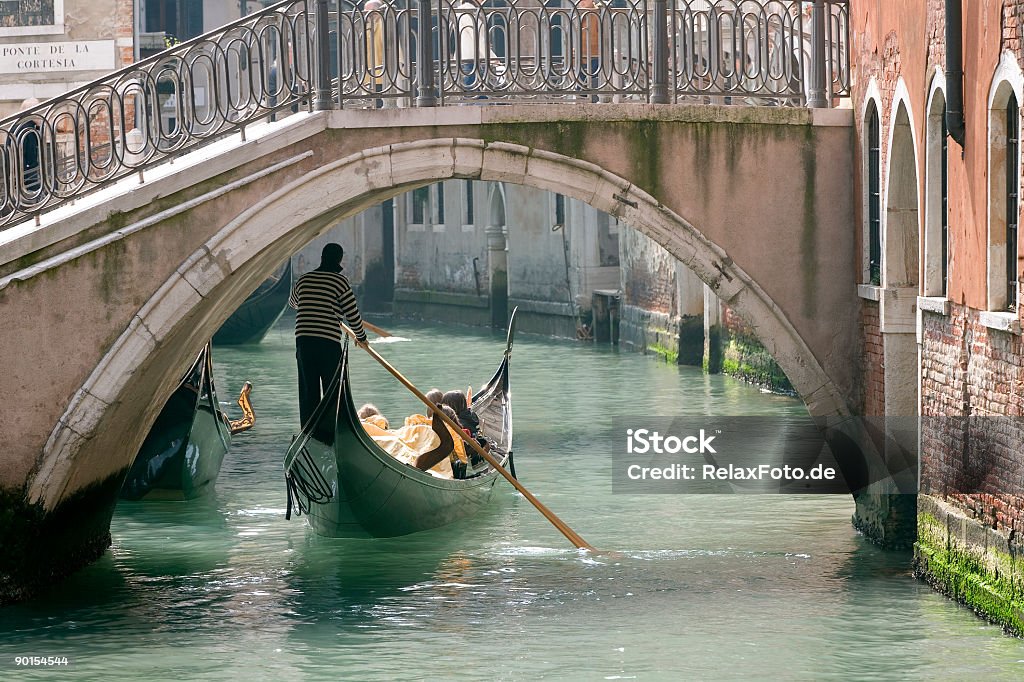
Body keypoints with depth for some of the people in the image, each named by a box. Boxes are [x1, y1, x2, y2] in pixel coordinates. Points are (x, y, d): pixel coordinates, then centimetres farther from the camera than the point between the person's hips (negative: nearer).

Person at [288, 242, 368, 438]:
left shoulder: (303, 280, 11)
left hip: (303, 339, 5)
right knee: (333, 390, 2)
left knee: (308, 388, 9)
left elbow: (293, 302, 31)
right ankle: (329, 431, -2)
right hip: (329, 342, -5)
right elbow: (352, 313, -3)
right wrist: (360, 336, 14)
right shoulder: (340, 281, -5)